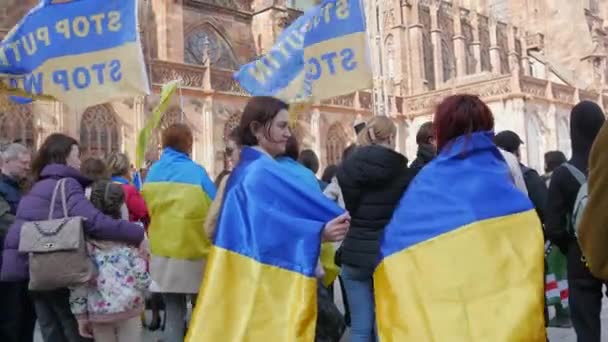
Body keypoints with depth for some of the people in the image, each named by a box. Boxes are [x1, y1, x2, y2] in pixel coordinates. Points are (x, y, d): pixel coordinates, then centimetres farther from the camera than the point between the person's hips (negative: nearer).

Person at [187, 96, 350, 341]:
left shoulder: (245, 170, 16)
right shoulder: (262, 172, -16)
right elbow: (271, 224, -28)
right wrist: (319, 232, -35)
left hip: (248, 279, 10)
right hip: (265, 284, -10)